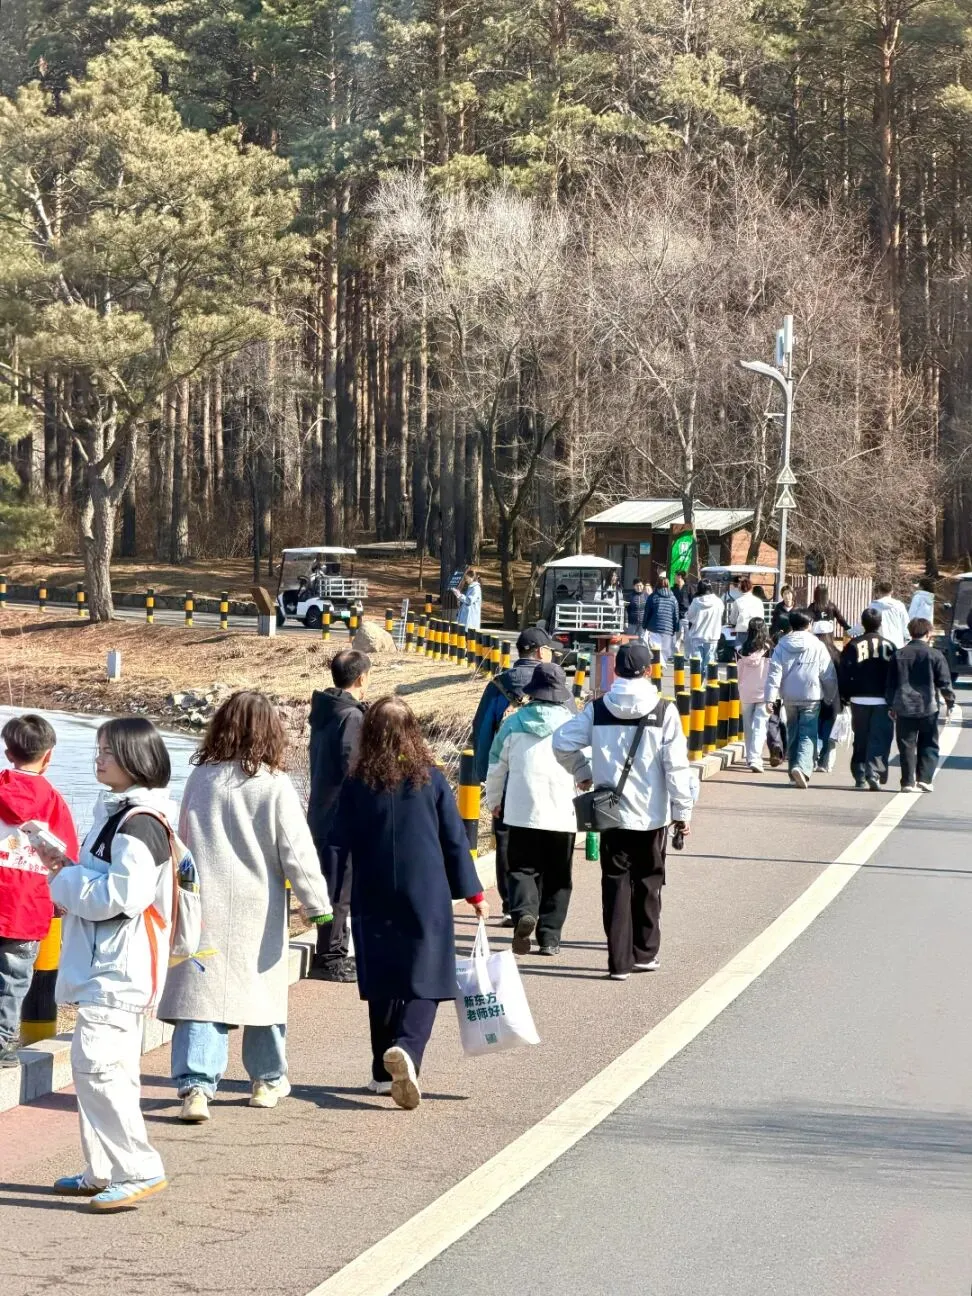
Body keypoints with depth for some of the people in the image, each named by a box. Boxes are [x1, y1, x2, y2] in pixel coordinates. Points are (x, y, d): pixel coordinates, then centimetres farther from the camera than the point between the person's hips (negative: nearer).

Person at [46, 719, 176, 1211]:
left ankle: (138, 1169, -10)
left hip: (117, 969, -11)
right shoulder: (115, 811, 15)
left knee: (96, 1065, -14)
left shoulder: (140, 823, -18)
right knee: (109, 1068, 15)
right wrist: (68, 868, 6)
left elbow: (123, 896, -25)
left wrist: (65, 880, -14)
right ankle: (104, 1172, 22)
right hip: (106, 966, 11)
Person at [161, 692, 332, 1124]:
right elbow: (297, 853, -8)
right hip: (257, 909, -1)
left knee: (201, 991, -3)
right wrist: (317, 903, 1)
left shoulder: (201, 778, 1)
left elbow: (183, 841, 12)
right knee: (263, 987, 15)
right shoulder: (275, 786, -9)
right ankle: (268, 1080, 30)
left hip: (204, 905, 1)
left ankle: (195, 1085, -16)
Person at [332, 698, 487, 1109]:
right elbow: (454, 840, 2)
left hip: (373, 898, 2)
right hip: (426, 896, -1)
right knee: (425, 981, -2)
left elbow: (344, 843, 2)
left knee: (382, 986, 11)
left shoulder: (357, 785, -1)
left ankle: (385, 1072, 16)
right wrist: (472, 891, 10)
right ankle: (406, 1048, -27)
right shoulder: (430, 779, -1)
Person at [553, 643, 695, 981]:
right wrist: (682, 811, -2)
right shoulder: (663, 712, -8)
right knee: (648, 883, 15)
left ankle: (620, 961, 1)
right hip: (653, 814, -1)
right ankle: (645, 952, 22)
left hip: (612, 812, 1)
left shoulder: (598, 710, -3)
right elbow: (676, 766, -9)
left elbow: (563, 743, -4)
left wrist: (583, 773, 13)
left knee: (616, 883, 6)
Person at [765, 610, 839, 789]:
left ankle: (794, 771, 23)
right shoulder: (818, 647, -4)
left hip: (789, 698, 3)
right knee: (808, 735, -6)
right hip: (811, 697, -3)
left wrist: (770, 698, -7)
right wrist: (831, 697, 11)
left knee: (793, 734, 16)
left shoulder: (781, 646, 2)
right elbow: (828, 675, -2)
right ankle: (802, 767, -28)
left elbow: (774, 672, -5)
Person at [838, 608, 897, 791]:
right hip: (883, 700, -1)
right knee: (880, 741, -1)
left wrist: (845, 697, 5)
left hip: (859, 700, 1)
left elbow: (844, 674, -3)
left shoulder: (853, 646, 0)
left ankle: (860, 777, 10)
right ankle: (874, 774, -14)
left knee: (860, 741, 10)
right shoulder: (889, 646, 2)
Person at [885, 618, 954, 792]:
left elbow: (891, 684, 7)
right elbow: (945, 683, -3)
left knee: (907, 747, 6)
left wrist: (892, 705, 15)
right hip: (928, 708, -2)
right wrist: (950, 702, 10)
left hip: (904, 708, 2)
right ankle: (924, 779, 1)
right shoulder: (935, 655, -5)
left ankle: (908, 782, 4)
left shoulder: (899, 655, 4)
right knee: (929, 746, 10)